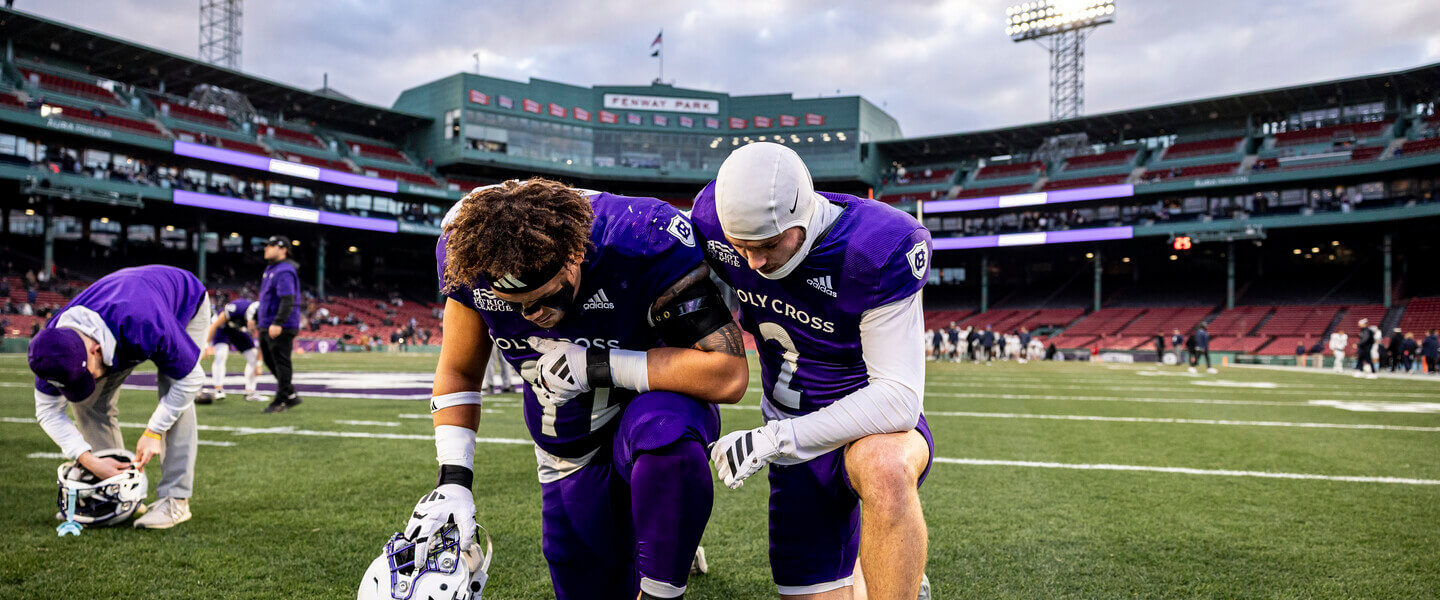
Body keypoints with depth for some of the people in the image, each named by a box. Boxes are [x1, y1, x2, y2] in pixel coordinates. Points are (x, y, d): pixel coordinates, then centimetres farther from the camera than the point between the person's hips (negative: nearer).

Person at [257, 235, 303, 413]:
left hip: (281, 327, -11)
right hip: (266, 326, 11)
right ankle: (291, 395, 20)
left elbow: (288, 300, -25)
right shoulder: (271, 269, 18)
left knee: (281, 363, -5)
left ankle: (281, 400, 1)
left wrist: (278, 323, -31)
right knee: (269, 360, 14)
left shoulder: (284, 271, -15)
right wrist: (256, 318, 27)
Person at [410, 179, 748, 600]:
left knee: (663, 432, -40)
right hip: (569, 462, 5)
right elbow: (458, 374, 0)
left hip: (655, 408, -4)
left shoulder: (645, 241, -29)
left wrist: (596, 365, -33)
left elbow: (728, 375, -32)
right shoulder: (469, 252, -16)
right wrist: (453, 479, -13)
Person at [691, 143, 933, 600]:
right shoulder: (716, 222, -13)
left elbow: (899, 398, -30)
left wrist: (774, 440, -31)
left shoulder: (878, 250, -27)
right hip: (798, 433, 5)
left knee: (885, 470, -41)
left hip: (873, 418, -4)